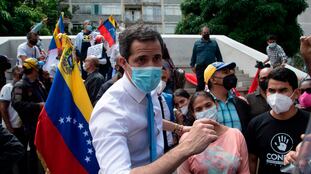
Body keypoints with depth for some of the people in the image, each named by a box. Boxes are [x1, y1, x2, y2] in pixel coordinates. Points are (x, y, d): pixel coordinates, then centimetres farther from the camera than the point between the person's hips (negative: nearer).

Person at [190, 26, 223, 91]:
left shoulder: (214, 43, 11)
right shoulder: (197, 43, 8)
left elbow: (218, 55, 14)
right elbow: (193, 55, 10)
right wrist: (192, 66, 6)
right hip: (200, 67, -1)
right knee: (200, 84, 0)